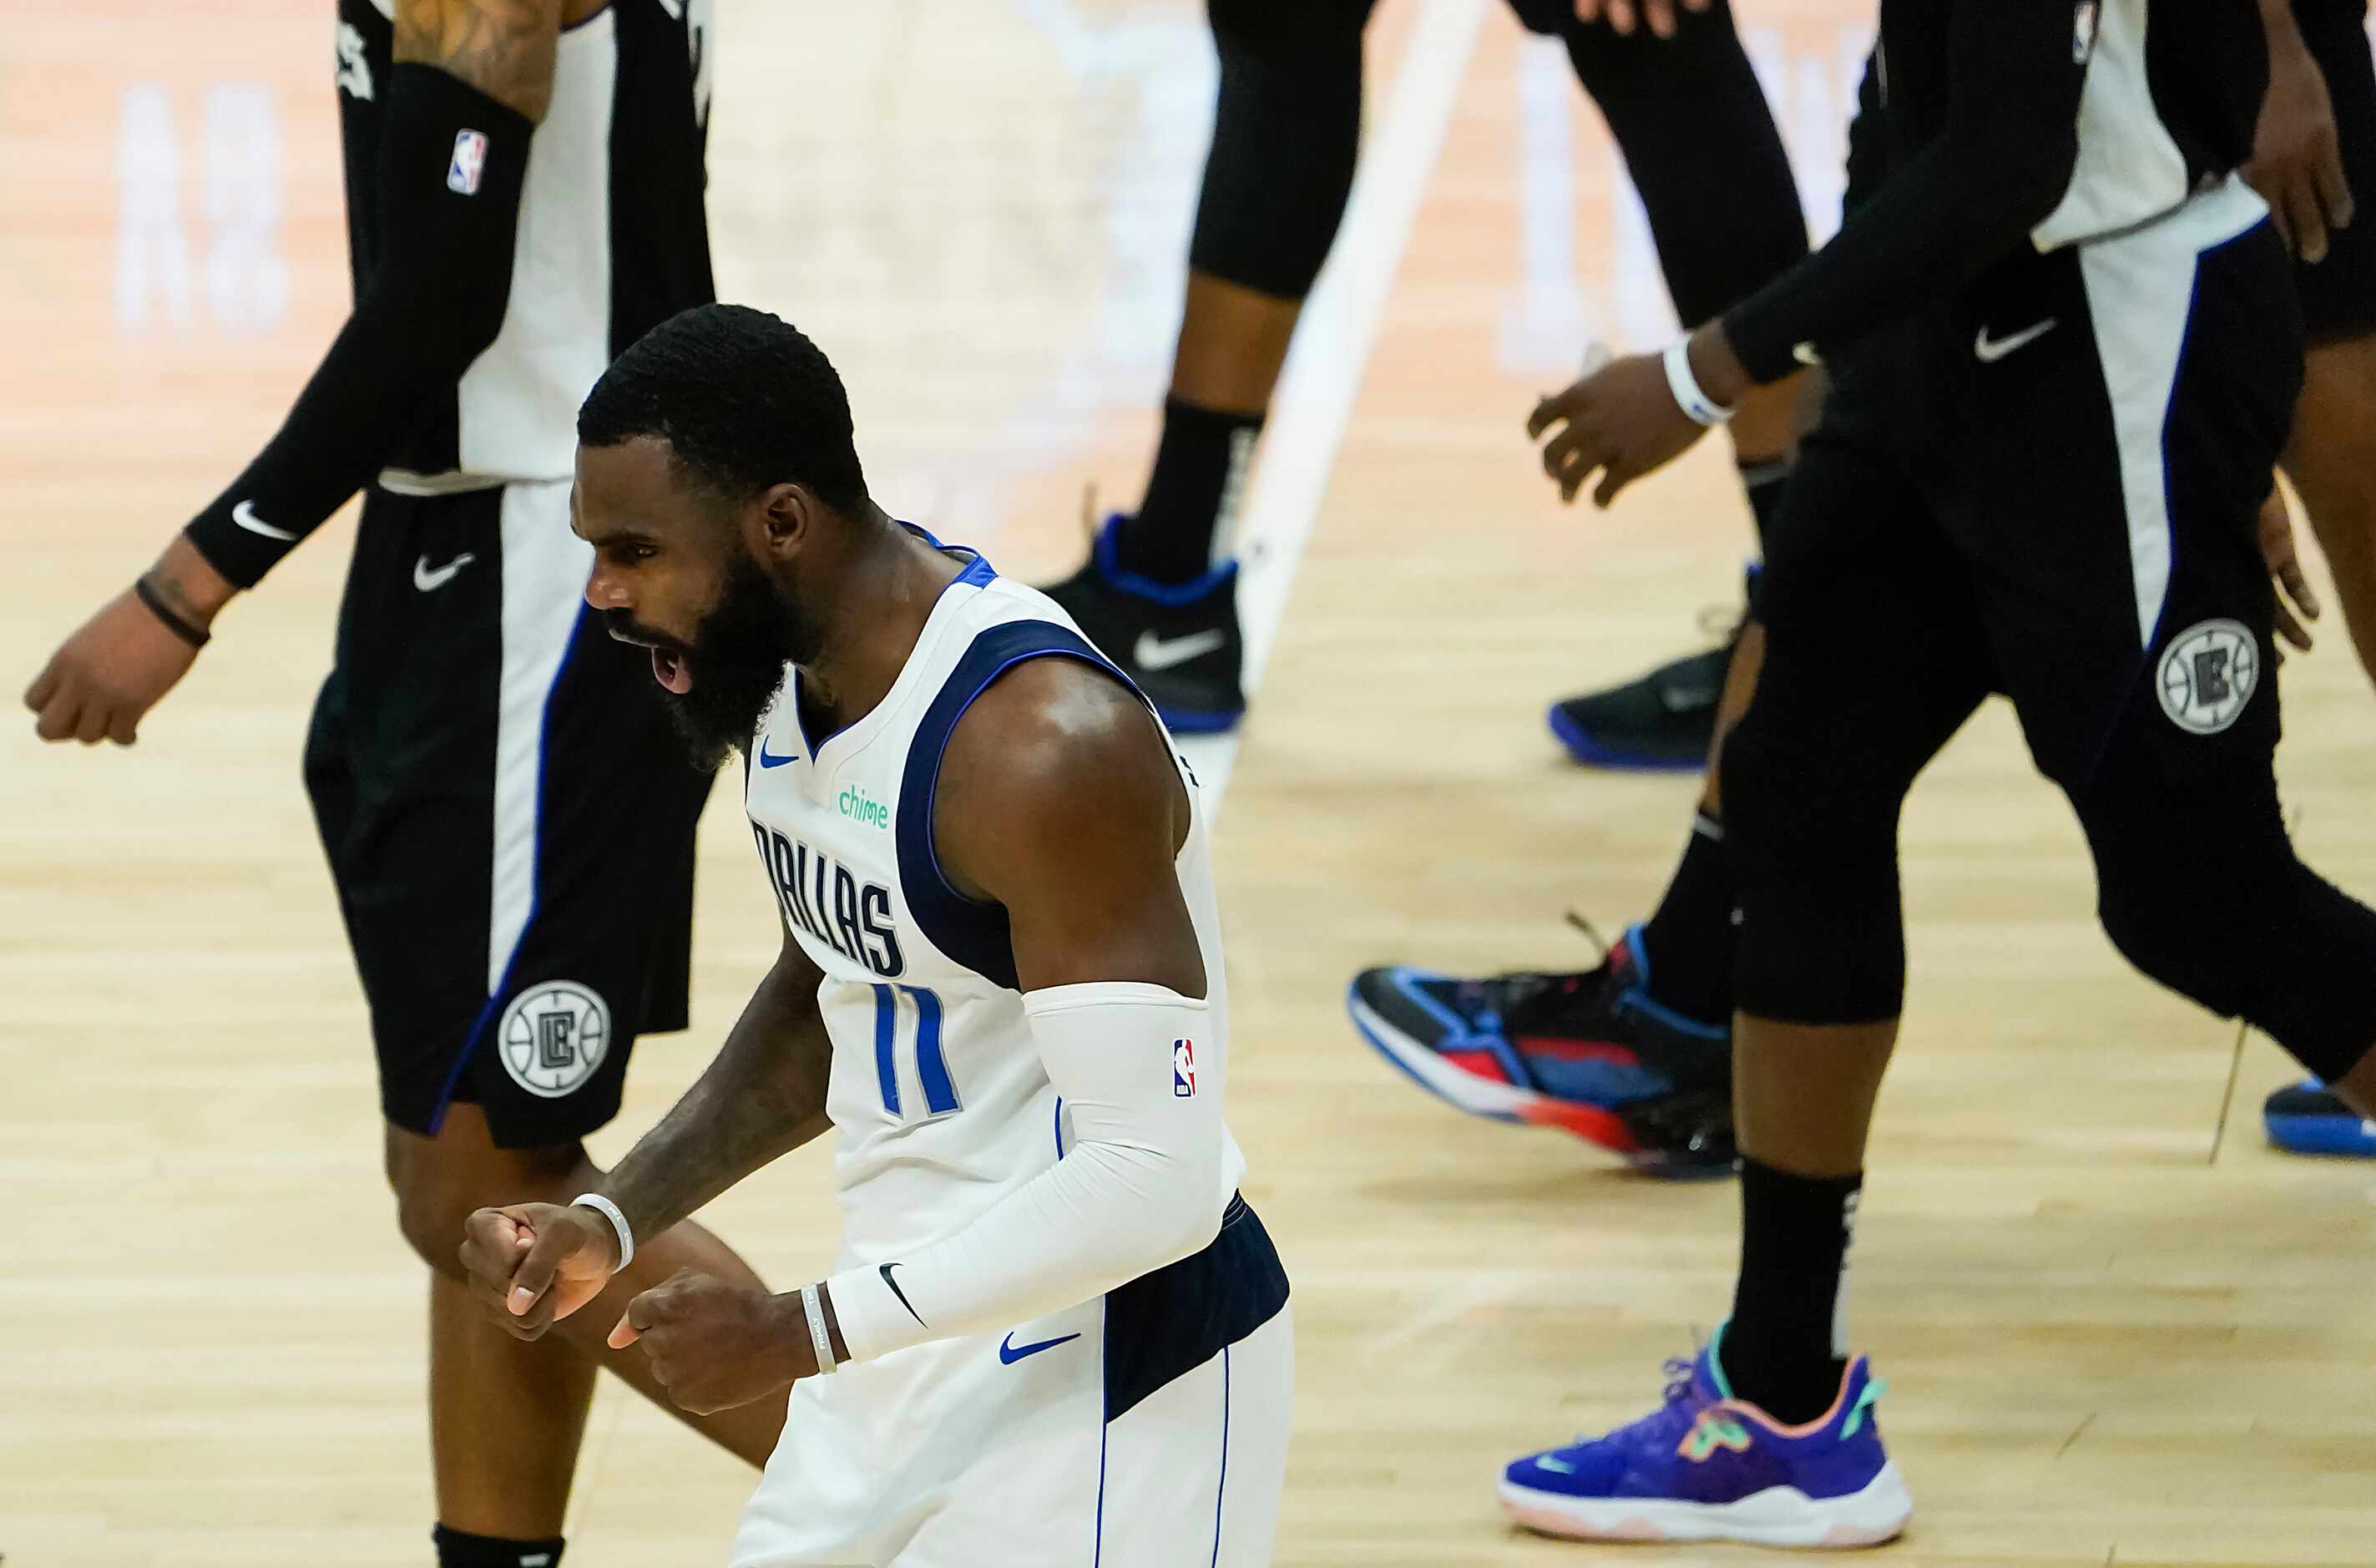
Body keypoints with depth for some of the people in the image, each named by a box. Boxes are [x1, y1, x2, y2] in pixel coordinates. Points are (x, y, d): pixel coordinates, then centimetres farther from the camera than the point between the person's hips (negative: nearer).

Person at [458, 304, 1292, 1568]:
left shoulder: (1044, 746, -27)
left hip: (1104, 1370, -9)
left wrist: (804, 1333, -25)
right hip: (917, 1341, 9)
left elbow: (1153, 1181, -29)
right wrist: (613, 1221, 6)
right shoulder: (787, 667, 1)